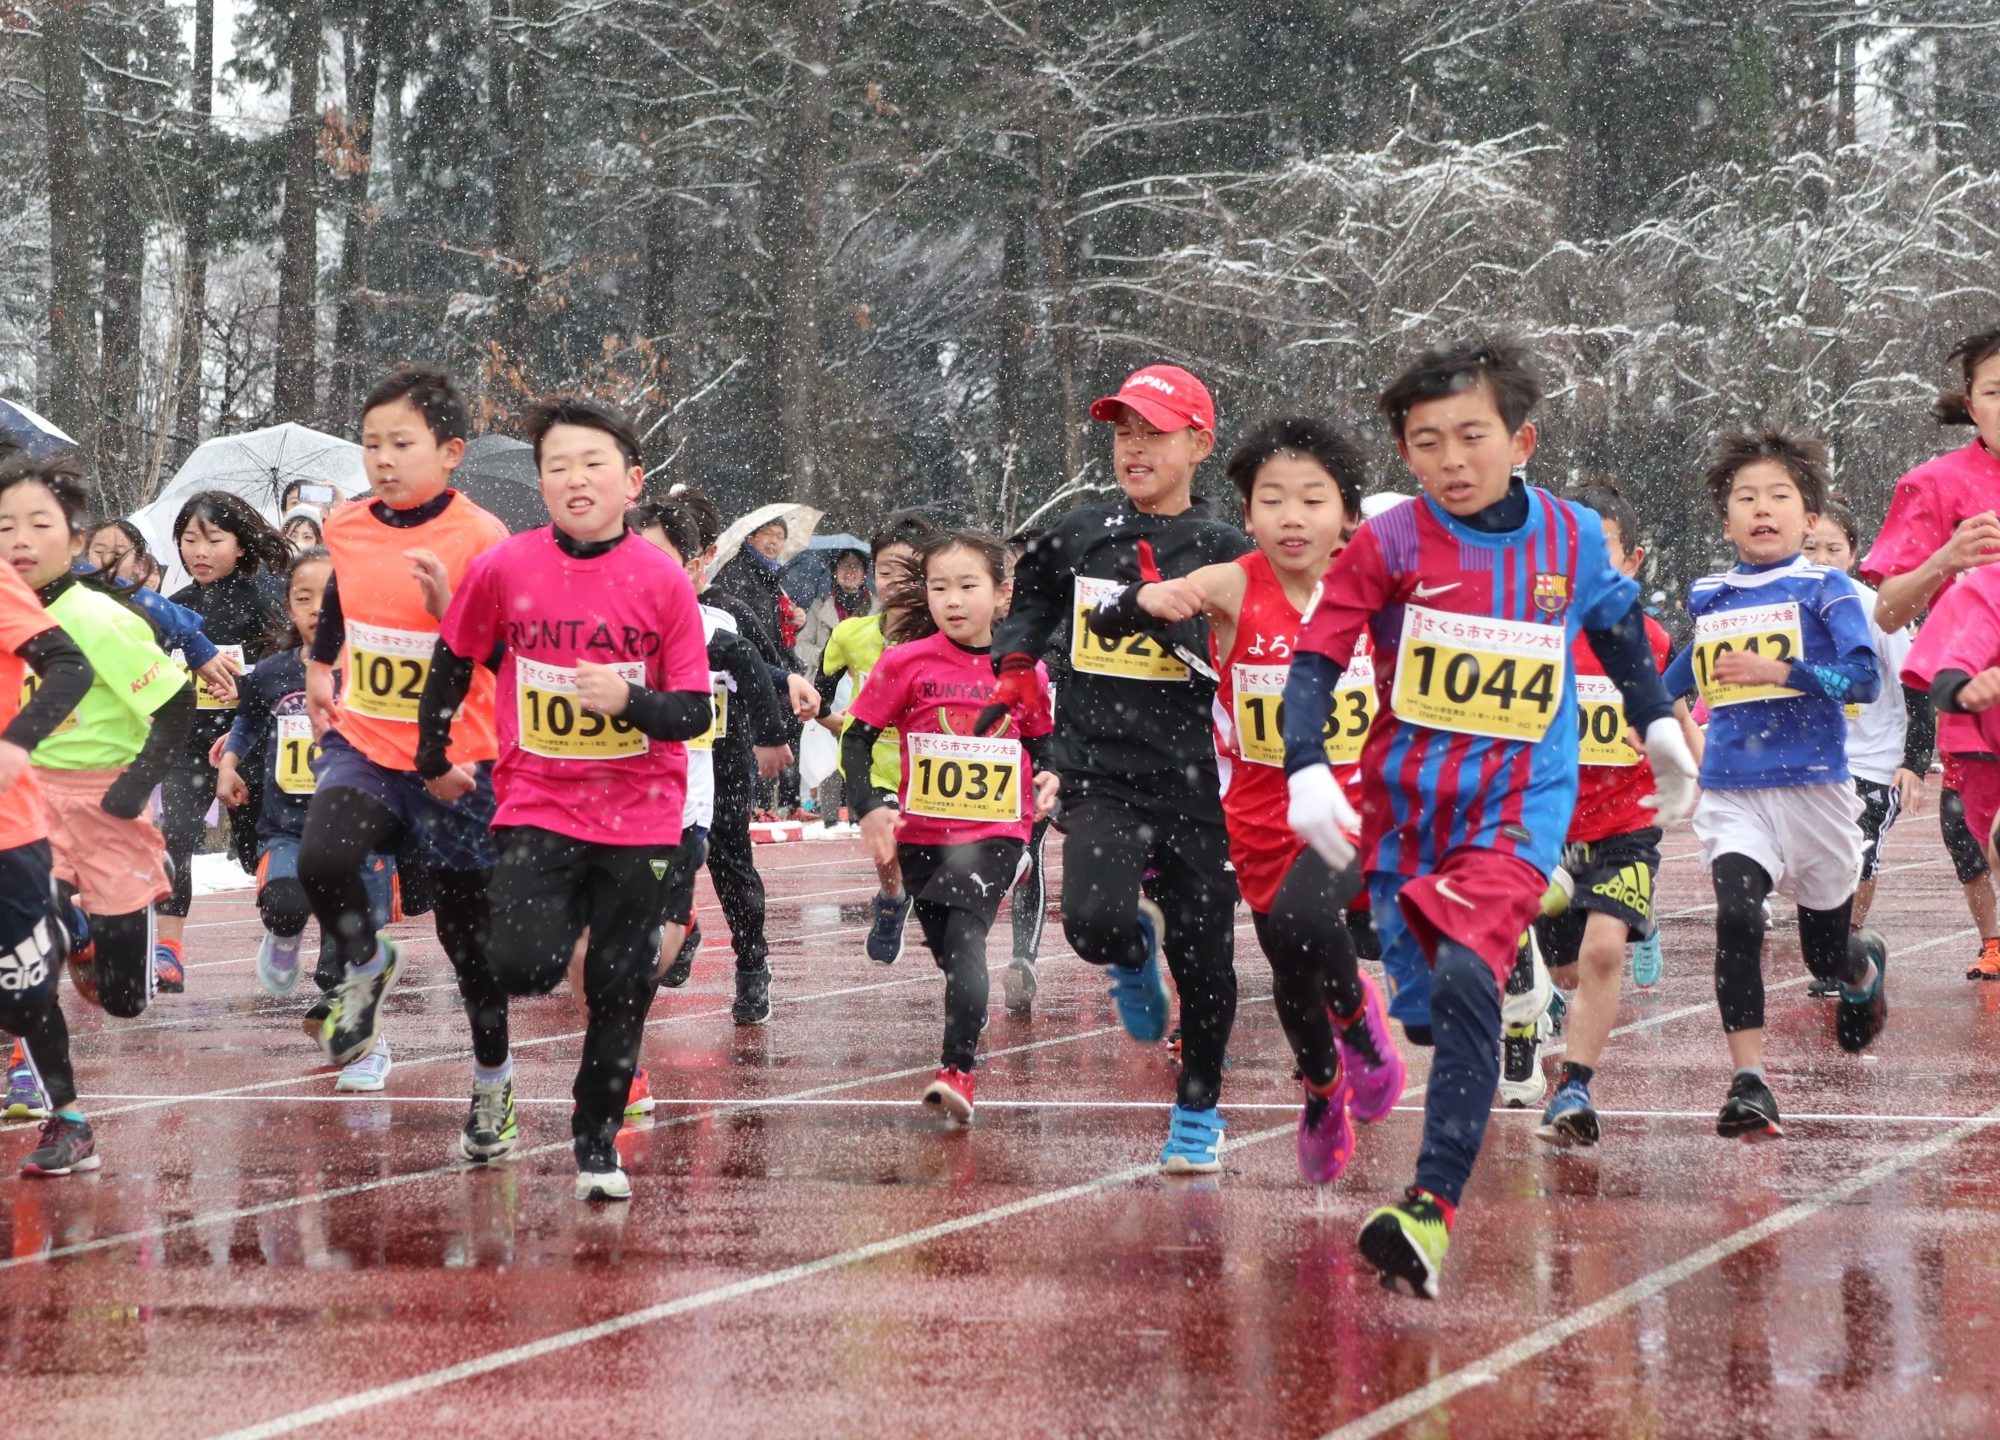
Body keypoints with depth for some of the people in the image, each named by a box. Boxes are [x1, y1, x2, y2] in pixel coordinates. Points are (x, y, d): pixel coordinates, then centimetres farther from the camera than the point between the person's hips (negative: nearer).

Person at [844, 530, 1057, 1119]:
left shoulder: (1024, 671, -1)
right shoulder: (906, 662, -5)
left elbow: (1040, 743, 16)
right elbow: (858, 738, 1)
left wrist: (1047, 779, -4)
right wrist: (869, 806, -11)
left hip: (996, 833, -2)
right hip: (923, 834, 2)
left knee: (965, 937, -22)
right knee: (950, 953, 12)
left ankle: (957, 1069, -28)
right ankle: (959, 1063, 30)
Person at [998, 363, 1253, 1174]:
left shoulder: (1223, 553, -1)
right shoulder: (1077, 539, 8)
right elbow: (1029, 601, 28)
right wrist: (1015, 666, 11)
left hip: (1193, 782, -1)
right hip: (1100, 778, 1)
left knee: (1203, 957, 4)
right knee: (1093, 922, -22)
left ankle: (1197, 1113, 26)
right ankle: (1132, 956, 17)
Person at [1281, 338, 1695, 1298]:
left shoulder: (1573, 537, -1)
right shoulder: (1390, 545, -7)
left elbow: (1617, 627, 20)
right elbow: (1314, 661, -7)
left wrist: (1659, 729, 29)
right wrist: (1307, 771, -21)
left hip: (1520, 797, -2)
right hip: (1407, 796, 2)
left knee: (1467, 979, -23)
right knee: (1423, 1007, 8)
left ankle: (1433, 1210, -30)